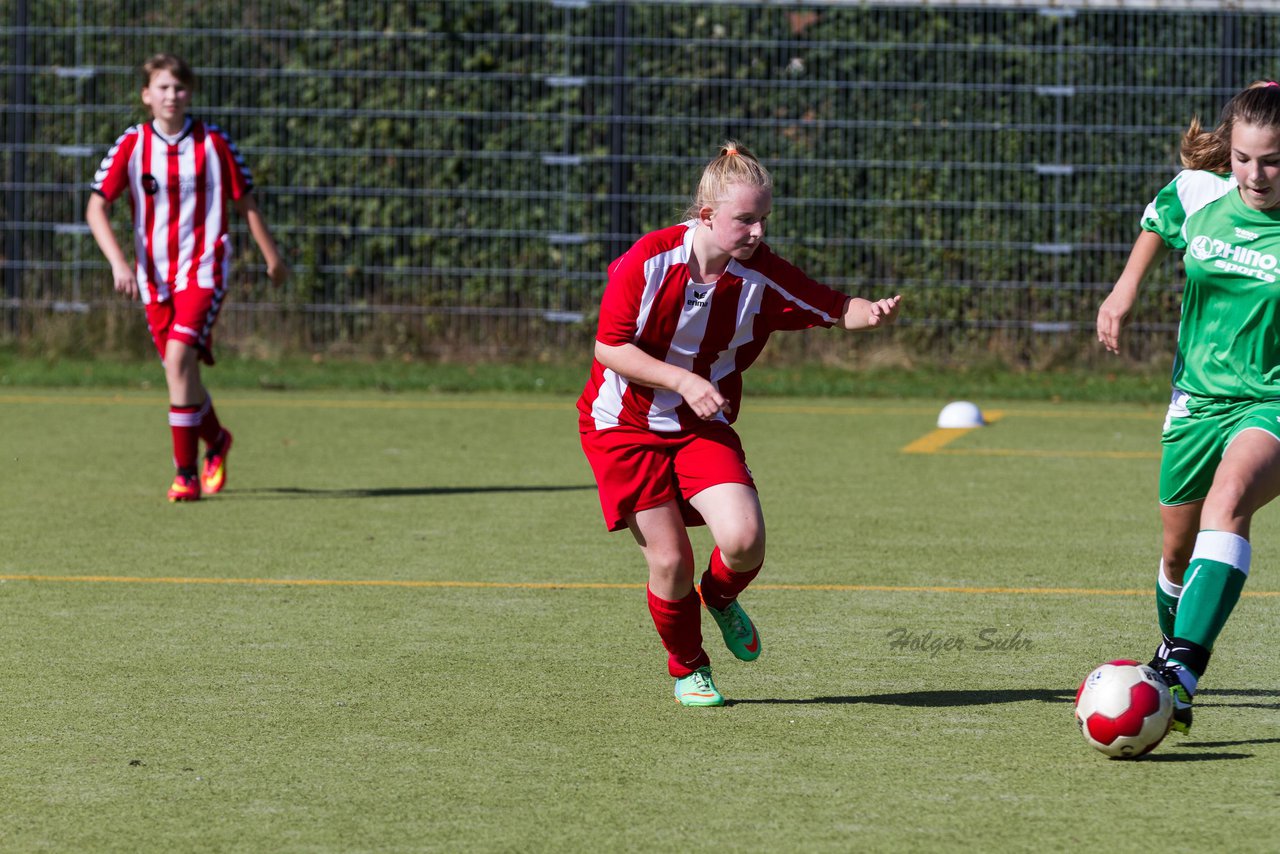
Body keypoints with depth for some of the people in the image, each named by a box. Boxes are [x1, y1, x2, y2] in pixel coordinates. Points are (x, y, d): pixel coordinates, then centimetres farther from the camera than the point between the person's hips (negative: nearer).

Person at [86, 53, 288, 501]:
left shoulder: (213, 143, -4)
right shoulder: (131, 144, -1)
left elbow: (245, 201, 7)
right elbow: (97, 208, -3)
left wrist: (272, 257, 14)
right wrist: (119, 262, -16)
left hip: (204, 271, -3)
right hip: (154, 276, 3)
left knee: (179, 359, -20)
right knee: (182, 372, 9)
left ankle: (186, 473, -16)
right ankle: (216, 441, 39)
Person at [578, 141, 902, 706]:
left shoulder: (761, 275, -11)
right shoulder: (650, 260, -19)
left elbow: (834, 308, -9)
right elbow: (609, 347, -15)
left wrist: (871, 314, -32)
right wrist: (683, 381, -25)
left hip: (703, 427, 2)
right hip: (623, 426, -2)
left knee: (744, 538, -19)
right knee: (670, 560, -9)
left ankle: (720, 597, 19)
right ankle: (687, 669, 20)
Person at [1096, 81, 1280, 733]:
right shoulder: (1197, 194, -6)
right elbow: (1158, 221, 20)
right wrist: (1126, 288, 14)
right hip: (1199, 395, 5)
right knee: (1179, 551, 17)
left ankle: (1181, 674, -43)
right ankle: (1172, 647, 49)